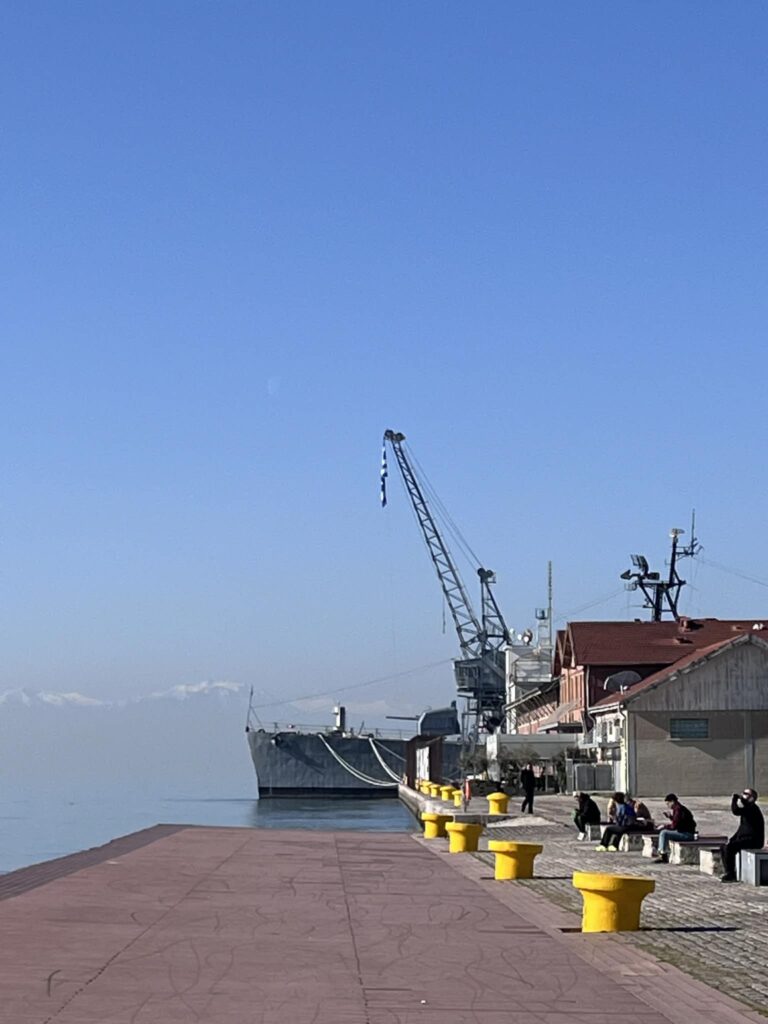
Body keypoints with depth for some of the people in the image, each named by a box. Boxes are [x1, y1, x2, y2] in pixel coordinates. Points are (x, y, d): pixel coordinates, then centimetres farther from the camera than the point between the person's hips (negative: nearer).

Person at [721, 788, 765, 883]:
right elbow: (741, 828, 22)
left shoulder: (752, 808, -15)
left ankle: (730, 874, -17)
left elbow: (735, 811, -30)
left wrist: (734, 798, -13)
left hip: (753, 840, -10)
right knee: (724, 848, 6)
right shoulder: (746, 808, 18)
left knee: (729, 847, -24)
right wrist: (732, 839, 11)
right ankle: (728, 872, 6)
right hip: (745, 838, 10)